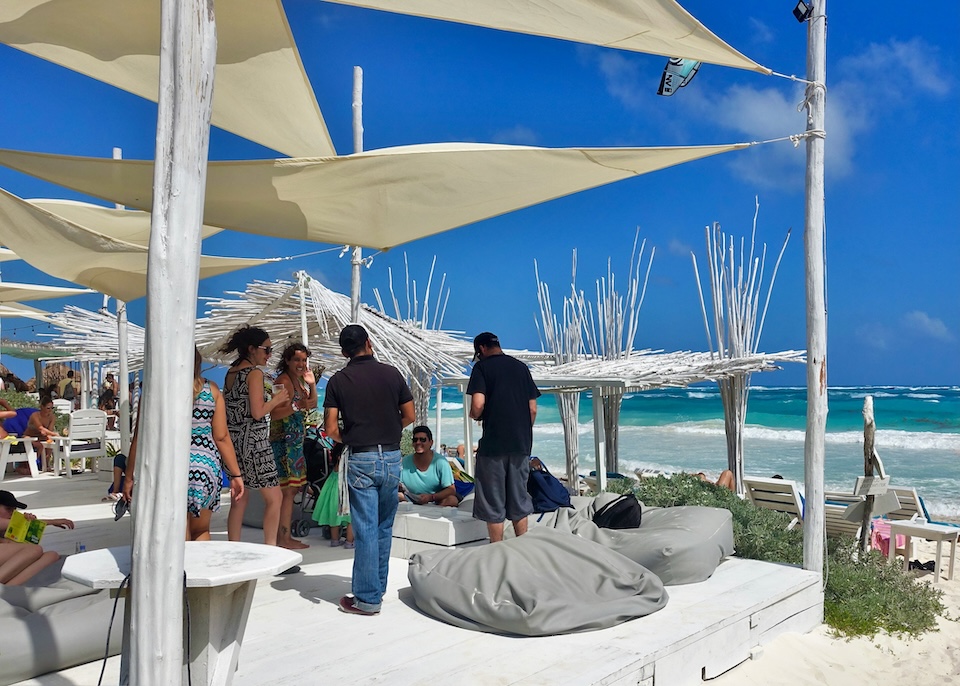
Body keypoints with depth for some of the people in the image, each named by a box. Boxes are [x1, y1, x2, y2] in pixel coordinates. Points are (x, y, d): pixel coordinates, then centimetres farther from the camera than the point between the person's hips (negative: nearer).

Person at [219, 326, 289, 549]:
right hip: (253, 441, -8)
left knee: (239, 499, 12)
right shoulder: (254, 373, -11)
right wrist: (276, 399, -1)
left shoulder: (230, 373, 12)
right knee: (274, 497, 0)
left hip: (233, 441, 8)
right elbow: (257, 413, -17)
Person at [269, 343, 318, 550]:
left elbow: (312, 405, 21)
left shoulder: (298, 379, 14)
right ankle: (284, 538, -3)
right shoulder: (283, 380, -14)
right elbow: (274, 414, -22)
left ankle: (283, 535, 17)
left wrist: (312, 385, 7)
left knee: (291, 488, 11)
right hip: (284, 441, -10)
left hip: (295, 440, 10)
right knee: (288, 489, -8)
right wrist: (297, 406, -29)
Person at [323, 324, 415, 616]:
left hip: (360, 459, -2)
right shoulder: (391, 373, 1)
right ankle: (378, 588, 27)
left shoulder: (338, 381, -2)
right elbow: (410, 416, 4)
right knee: (384, 527, 16)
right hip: (391, 456, 2)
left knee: (366, 529, 1)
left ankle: (368, 598, 5)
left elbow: (331, 429, -6)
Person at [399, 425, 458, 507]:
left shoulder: (440, 461, -5)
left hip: (436, 503, -2)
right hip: (412, 504, 2)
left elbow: (451, 490, -10)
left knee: (452, 500, -32)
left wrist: (431, 497, -25)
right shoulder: (405, 461, 3)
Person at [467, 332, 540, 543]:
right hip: (522, 443, 5)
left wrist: (474, 415, 5)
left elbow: (478, 404, -16)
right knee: (519, 500, 14)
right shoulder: (521, 367, 11)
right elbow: (533, 409, 9)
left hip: (494, 443, -5)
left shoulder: (482, 367, -4)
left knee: (493, 502, 5)